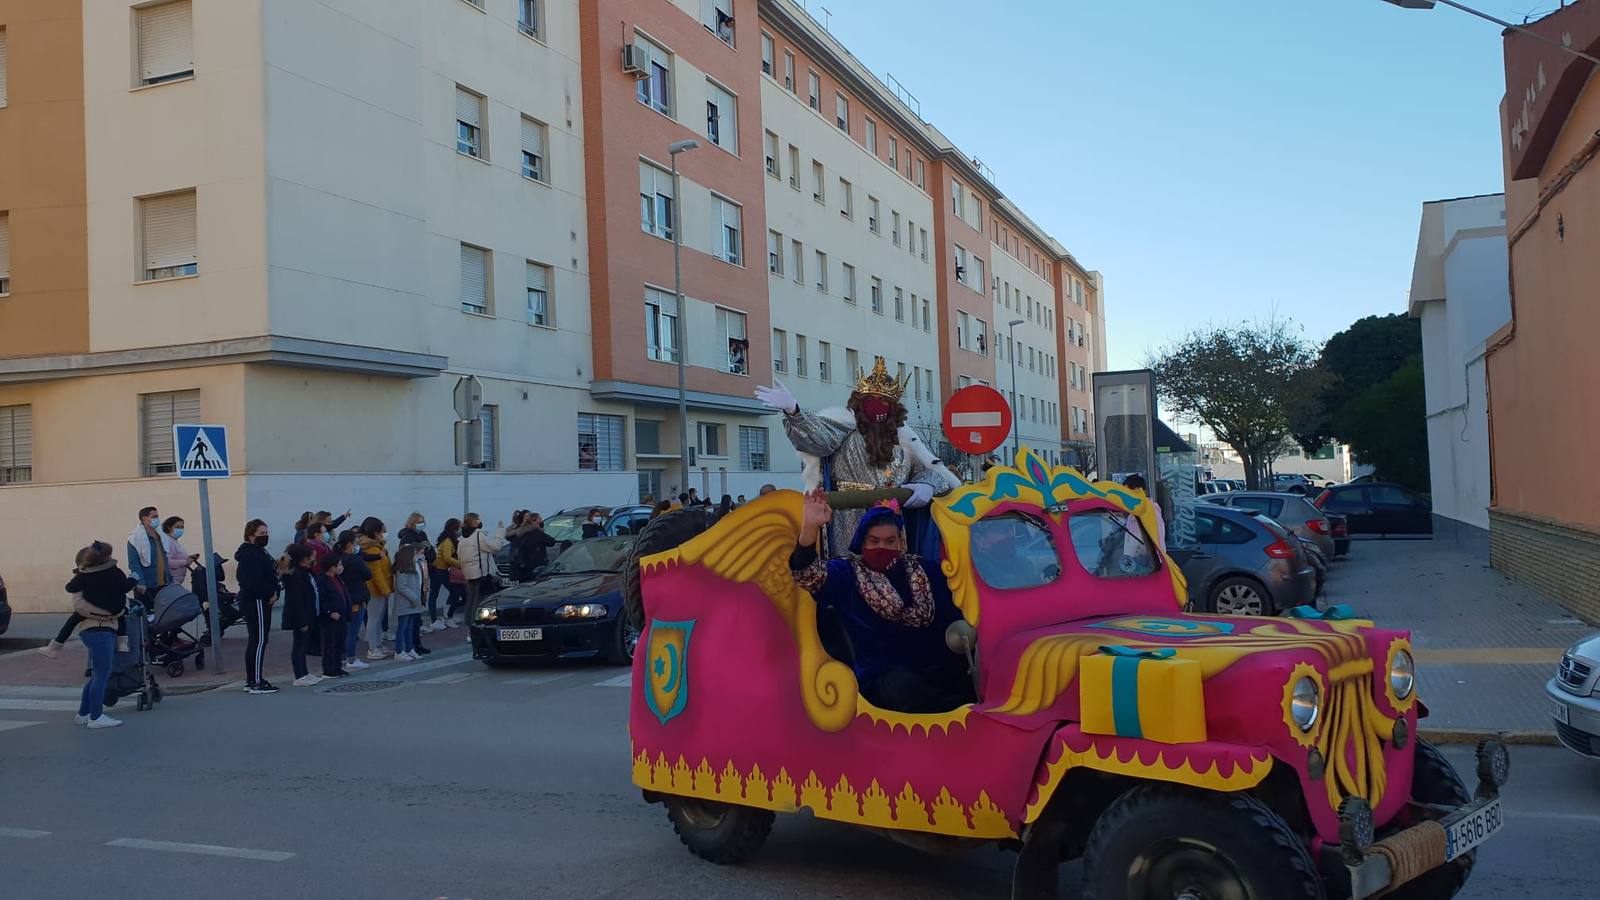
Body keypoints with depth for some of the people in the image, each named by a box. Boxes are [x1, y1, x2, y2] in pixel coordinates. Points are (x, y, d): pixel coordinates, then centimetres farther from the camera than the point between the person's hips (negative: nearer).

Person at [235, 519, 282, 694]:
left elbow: (267, 575, 19)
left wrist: (273, 593, 4)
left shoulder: (259, 552, 17)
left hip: (260, 601, 11)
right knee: (259, 640, -9)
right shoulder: (250, 555, -16)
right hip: (256, 602, -11)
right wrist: (270, 594, -15)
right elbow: (254, 581, -25)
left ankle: (251, 680, 20)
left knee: (255, 640, 14)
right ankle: (256, 683, -8)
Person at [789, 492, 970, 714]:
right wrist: (810, 528, -33)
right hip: (885, 680, -3)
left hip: (939, 671, 3)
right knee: (904, 686, -36)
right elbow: (808, 575, -18)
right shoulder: (846, 573, 3)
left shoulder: (922, 571, 14)